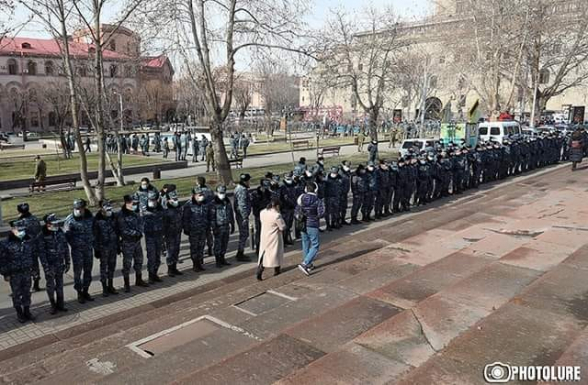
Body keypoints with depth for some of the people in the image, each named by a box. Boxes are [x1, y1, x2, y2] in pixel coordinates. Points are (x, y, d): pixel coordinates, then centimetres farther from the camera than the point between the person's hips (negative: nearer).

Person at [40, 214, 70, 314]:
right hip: (50, 264, -4)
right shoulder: (43, 235, -15)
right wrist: (46, 267, -17)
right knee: (51, 285, 6)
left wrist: (68, 262, 8)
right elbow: (41, 252, -14)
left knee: (60, 284, 14)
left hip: (60, 264, 5)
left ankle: (60, 304, 26)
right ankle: (53, 305, 21)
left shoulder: (60, 232, 0)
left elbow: (66, 247, 8)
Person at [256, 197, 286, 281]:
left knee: (263, 253, 11)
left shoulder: (262, 212, -2)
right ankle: (276, 270, 27)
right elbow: (283, 227, -15)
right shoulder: (277, 215, -23)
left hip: (264, 237, 5)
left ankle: (260, 270, -5)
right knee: (276, 253, 14)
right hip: (274, 237, -5)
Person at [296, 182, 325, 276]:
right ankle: (304, 264, -11)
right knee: (315, 245, 3)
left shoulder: (301, 199, 0)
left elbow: (297, 211, 3)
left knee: (305, 244, 19)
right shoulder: (317, 201, -15)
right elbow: (321, 213, -22)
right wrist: (315, 217, -3)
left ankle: (308, 264, 31)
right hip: (312, 226, -6)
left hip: (302, 225, 6)